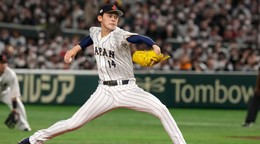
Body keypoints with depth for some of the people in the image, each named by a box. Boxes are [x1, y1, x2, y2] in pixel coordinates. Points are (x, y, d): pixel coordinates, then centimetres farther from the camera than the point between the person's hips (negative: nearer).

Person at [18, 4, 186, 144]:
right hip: (105, 91, 3)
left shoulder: (120, 36, -15)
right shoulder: (95, 32, 2)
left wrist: (154, 45, -56)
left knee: (161, 109, -23)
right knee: (73, 123, -2)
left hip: (127, 89, -3)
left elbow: (140, 38, -36)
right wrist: (76, 48, 17)